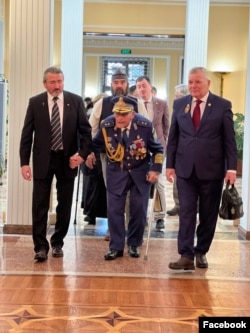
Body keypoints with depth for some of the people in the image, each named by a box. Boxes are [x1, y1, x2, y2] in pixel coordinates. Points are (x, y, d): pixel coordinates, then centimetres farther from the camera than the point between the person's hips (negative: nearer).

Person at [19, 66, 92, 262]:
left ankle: (57, 243, 24)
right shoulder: (35, 102, -1)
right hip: (43, 159, 0)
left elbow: (86, 130, 1)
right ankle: (41, 246, 8)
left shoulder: (76, 101, -1)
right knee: (40, 205, 0)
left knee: (64, 205, 9)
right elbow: (27, 134, 0)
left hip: (67, 159, 1)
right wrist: (24, 162, -7)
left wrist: (83, 154, -13)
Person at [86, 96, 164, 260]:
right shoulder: (106, 125, -14)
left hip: (141, 171, -1)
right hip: (117, 172, 1)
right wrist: (90, 153, -4)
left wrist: (156, 169, -12)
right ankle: (116, 247, 8)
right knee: (114, 209, -3)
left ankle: (134, 244, 21)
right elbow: (97, 143, 9)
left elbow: (157, 149, -5)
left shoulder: (145, 125, -18)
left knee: (139, 209, 3)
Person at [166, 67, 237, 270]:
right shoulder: (179, 104, 7)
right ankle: (186, 256, 1)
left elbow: (229, 139, -2)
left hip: (212, 168, -1)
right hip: (185, 168, 1)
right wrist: (170, 164, 3)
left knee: (208, 215, 8)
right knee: (186, 213, -1)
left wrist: (231, 167, -8)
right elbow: (173, 137, 8)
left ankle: (201, 252, 22)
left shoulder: (223, 105, 0)